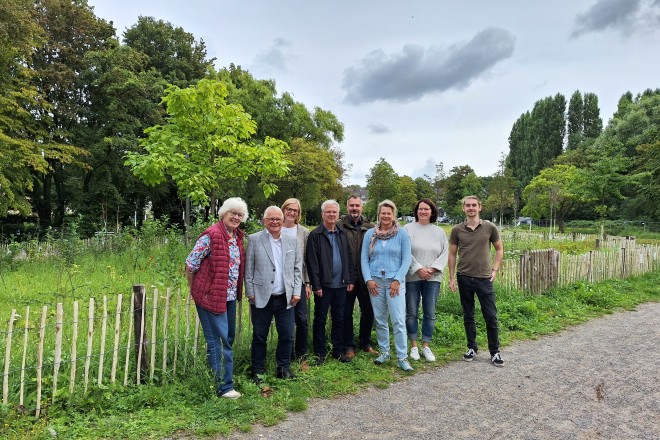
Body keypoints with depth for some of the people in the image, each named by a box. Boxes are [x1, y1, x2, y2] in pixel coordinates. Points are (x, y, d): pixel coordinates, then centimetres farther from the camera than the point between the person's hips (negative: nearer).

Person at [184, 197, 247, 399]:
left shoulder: (238, 237, 8)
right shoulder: (211, 235, -15)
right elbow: (190, 264, -13)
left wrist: (236, 291, 15)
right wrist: (196, 291, -3)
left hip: (230, 297, 8)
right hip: (211, 296, -8)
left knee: (228, 339, 17)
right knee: (218, 341, -2)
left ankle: (223, 381, 32)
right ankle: (223, 387, 10)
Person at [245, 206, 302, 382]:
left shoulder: (292, 241, 7)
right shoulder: (254, 239, -2)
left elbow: (297, 268, 9)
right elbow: (248, 269, -1)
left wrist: (296, 292, 2)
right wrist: (250, 293, -5)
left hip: (286, 298, 3)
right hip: (262, 298, -2)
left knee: (287, 336, 8)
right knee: (259, 337, 9)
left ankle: (284, 368, 26)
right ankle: (258, 370, 25)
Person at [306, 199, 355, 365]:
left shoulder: (342, 234, 10)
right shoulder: (315, 235, -8)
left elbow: (348, 258, 13)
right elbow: (312, 262, -11)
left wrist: (350, 280, 7)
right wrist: (316, 285, -14)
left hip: (340, 285, 5)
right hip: (324, 285, -5)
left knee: (339, 319, 14)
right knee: (320, 319, 7)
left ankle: (338, 351, 26)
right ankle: (320, 353, 19)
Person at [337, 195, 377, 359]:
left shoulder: (370, 227, 3)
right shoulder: (339, 226, -5)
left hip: (365, 277, 3)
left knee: (368, 311, 13)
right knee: (347, 312, 9)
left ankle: (365, 342, 32)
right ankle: (349, 345, 24)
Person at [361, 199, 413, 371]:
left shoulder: (402, 234, -1)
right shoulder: (370, 234, 6)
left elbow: (406, 259, -3)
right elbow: (364, 259, 6)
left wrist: (397, 280, -10)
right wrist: (368, 279, -5)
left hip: (395, 282, -2)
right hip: (375, 282, 3)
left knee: (399, 320, -5)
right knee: (380, 320, 11)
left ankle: (402, 357, 5)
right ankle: (384, 352, 26)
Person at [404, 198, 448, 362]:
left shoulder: (439, 232, 10)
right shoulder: (408, 229, -1)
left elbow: (444, 253, 5)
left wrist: (433, 269, -9)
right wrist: (418, 269, -13)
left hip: (432, 278, 3)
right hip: (412, 277, -2)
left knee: (430, 313, 6)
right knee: (412, 312, 5)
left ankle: (426, 346, 18)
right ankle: (414, 346, 18)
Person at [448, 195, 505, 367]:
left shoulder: (490, 227, 0)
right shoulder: (457, 230, 1)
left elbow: (499, 249, 11)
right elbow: (452, 254, 6)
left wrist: (494, 270, 3)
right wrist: (452, 278, 3)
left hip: (484, 278, -1)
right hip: (464, 278, 1)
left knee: (491, 316, 2)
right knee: (468, 316, 11)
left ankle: (495, 352, 16)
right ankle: (472, 348, 25)